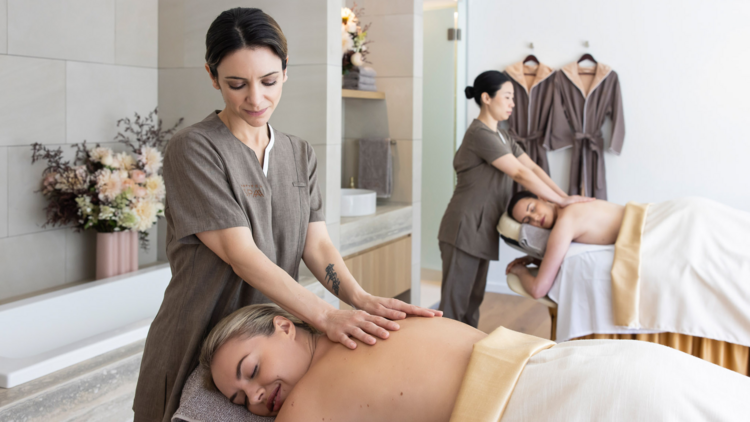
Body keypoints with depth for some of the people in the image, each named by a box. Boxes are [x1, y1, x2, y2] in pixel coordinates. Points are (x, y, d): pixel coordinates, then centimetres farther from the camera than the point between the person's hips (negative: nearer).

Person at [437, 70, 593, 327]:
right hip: (464, 230, -10)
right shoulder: (480, 134, -15)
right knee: (454, 303, -5)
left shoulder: (502, 137, 17)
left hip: (482, 231, 10)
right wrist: (562, 201, -16)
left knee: (473, 299, 13)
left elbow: (533, 167, 9)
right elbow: (520, 174, -19)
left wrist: (565, 197, -2)